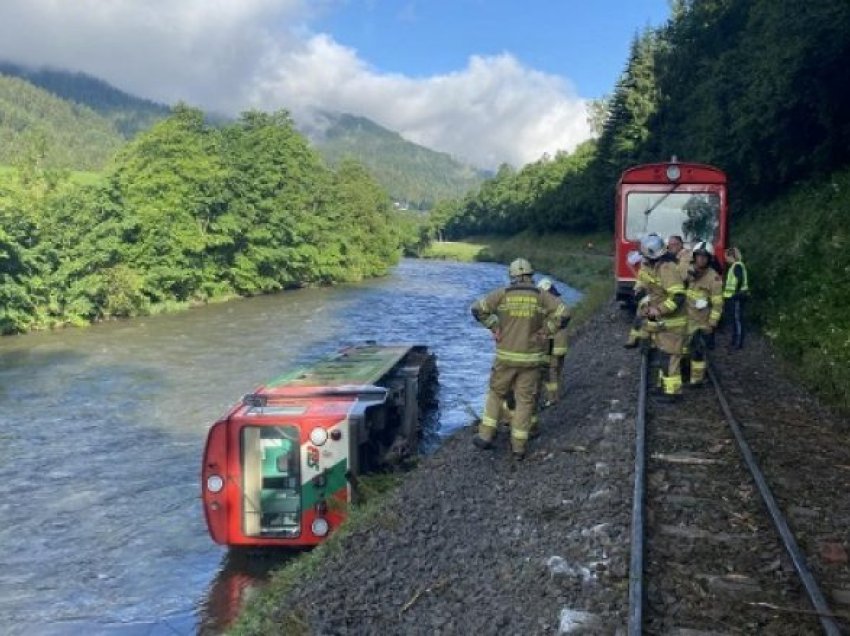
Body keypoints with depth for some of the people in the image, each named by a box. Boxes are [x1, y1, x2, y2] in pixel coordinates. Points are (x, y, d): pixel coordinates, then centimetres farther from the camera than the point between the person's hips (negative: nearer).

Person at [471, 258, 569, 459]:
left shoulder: (502, 294, -3)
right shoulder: (541, 296, -3)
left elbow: (477, 308, -7)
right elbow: (564, 314, -11)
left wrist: (494, 327, 0)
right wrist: (545, 331, -3)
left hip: (506, 356, 0)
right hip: (531, 358, 0)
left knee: (496, 393, 18)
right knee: (525, 401, 8)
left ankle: (485, 436, 14)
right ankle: (518, 446, 11)